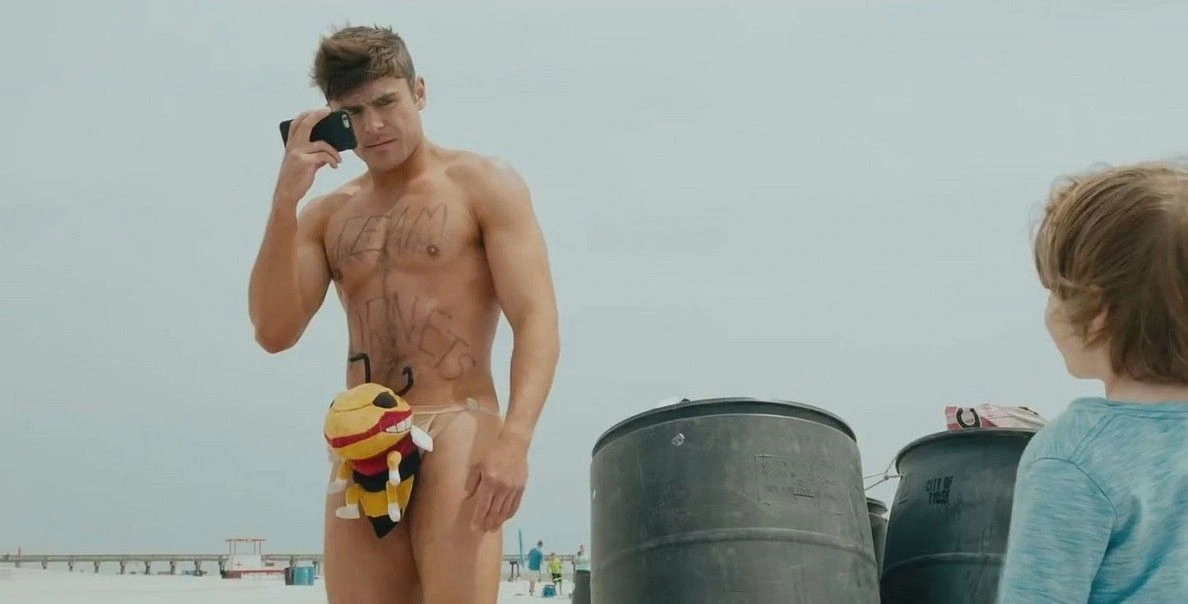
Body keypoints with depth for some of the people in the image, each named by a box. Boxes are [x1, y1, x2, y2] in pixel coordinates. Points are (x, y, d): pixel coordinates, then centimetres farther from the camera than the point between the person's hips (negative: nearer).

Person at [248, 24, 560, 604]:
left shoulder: (484, 185, 5)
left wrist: (514, 439, -21)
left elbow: (537, 323, -5)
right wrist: (286, 199, -3)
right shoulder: (328, 215, 17)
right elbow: (274, 332, 6)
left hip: (457, 432, -4)